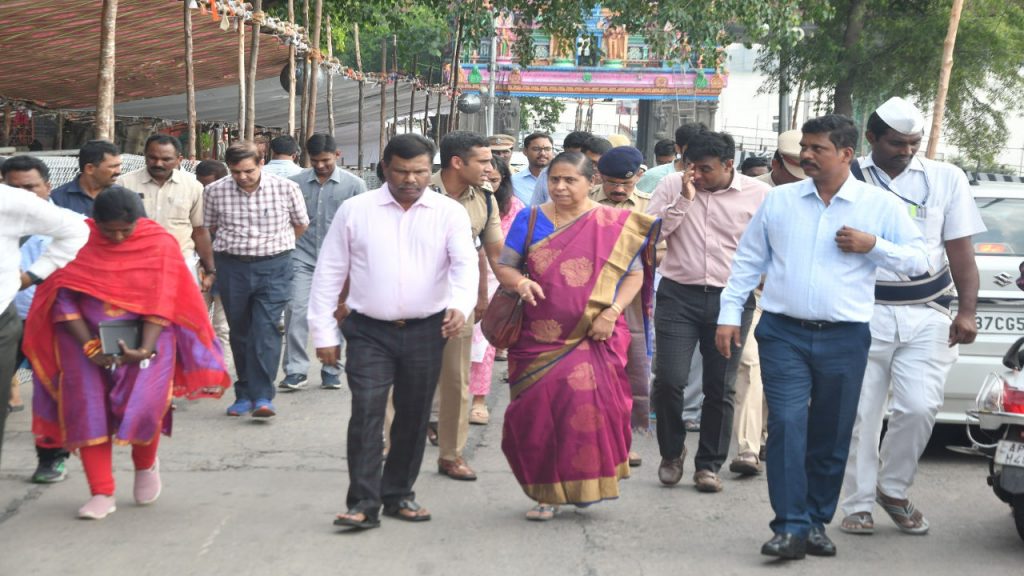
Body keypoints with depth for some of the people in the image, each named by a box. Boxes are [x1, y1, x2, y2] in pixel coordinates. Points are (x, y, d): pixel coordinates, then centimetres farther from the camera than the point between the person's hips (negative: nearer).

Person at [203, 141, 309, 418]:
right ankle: (244, 394, 19)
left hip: (273, 266, -2)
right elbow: (210, 226, 15)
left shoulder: (286, 188, -7)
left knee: (266, 330, -13)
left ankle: (262, 397, -14)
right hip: (231, 267, 2)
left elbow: (301, 223, 11)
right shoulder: (215, 191, -3)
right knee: (239, 332, 9)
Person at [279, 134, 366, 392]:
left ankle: (332, 370, 16)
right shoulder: (296, 183, 4)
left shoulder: (354, 185, 1)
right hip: (303, 257, 1)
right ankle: (295, 370, -4)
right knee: (296, 311, -9)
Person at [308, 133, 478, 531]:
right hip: (368, 331, -1)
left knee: (414, 416, 10)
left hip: (426, 331, 1)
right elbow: (329, 272, 4)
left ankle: (398, 495, 24)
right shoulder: (355, 210, 2)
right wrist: (323, 332, 1)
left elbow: (465, 263, -11)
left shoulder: (450, 213, 1)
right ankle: (363, 503, -5)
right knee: (366, 413, -9)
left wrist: (461, 304, -32)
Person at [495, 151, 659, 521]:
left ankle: (587, 483, 9)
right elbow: (504, 266, 10)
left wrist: (611, 312, -12)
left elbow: (634, 274, 2)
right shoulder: (530, 220, 8)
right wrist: (520, 282, -13)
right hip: (539, 337, 2)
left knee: (587, 405, -11)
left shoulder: (613, 224, 2)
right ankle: (547, 493, 12)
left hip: (594, 337, -2)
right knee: (540, 411, 0)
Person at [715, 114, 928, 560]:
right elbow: (748, 260, 12)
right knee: (787, 426, -11)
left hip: (844, 339, 0)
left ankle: (817, 522, 21)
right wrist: (730, 314, 7)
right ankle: (791, 527, -10)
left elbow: (917, 260, 5)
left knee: (831, 437, 8)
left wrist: (873, 246, -11)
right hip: (784, 334, 0)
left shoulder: (880, 206, 3)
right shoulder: (778, 200, 7)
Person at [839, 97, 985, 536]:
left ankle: (893, 489, 15)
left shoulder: (946, 179, 8)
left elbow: (961, 251, 8)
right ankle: (859, 504, 14)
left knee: (919, 408, -8)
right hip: (864, 313, -1)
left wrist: (967, 311, -2)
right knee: (861, 413, 2)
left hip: (926, 314, 1)